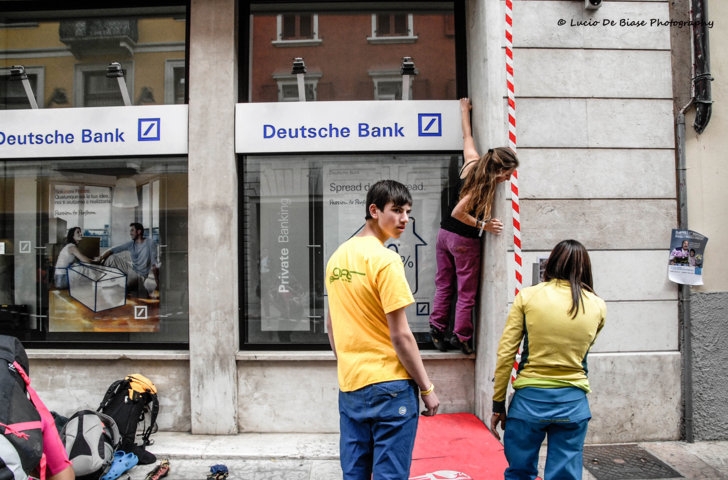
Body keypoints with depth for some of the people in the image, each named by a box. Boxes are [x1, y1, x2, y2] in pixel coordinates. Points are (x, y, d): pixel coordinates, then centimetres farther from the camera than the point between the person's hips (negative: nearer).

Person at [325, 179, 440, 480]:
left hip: (350, 385, 7)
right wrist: (427, 387, -6)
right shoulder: (386, 260, -16)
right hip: (389, 386, -7)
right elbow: (400, 335, -16)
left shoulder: (338, 257, 7)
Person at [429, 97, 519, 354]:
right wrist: (483, 225, -16)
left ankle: (437, 330, 16)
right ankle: (461, 338, 11)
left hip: (444, 233, 8)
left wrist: (465, 110, 28)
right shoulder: (484, 186, -24)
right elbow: (458, 212, -24)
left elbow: (467, 136, 13)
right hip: (465, 241, -8)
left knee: (444, 286, 14)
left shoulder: (472, 162, -3)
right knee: (466, 292, 5)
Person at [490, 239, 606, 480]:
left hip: (529, 399, -1)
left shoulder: (527, 296, -5)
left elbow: (505, 354, -7)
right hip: (573, 402, 2)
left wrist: (498, 404, 1)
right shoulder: (598, 306, 1)